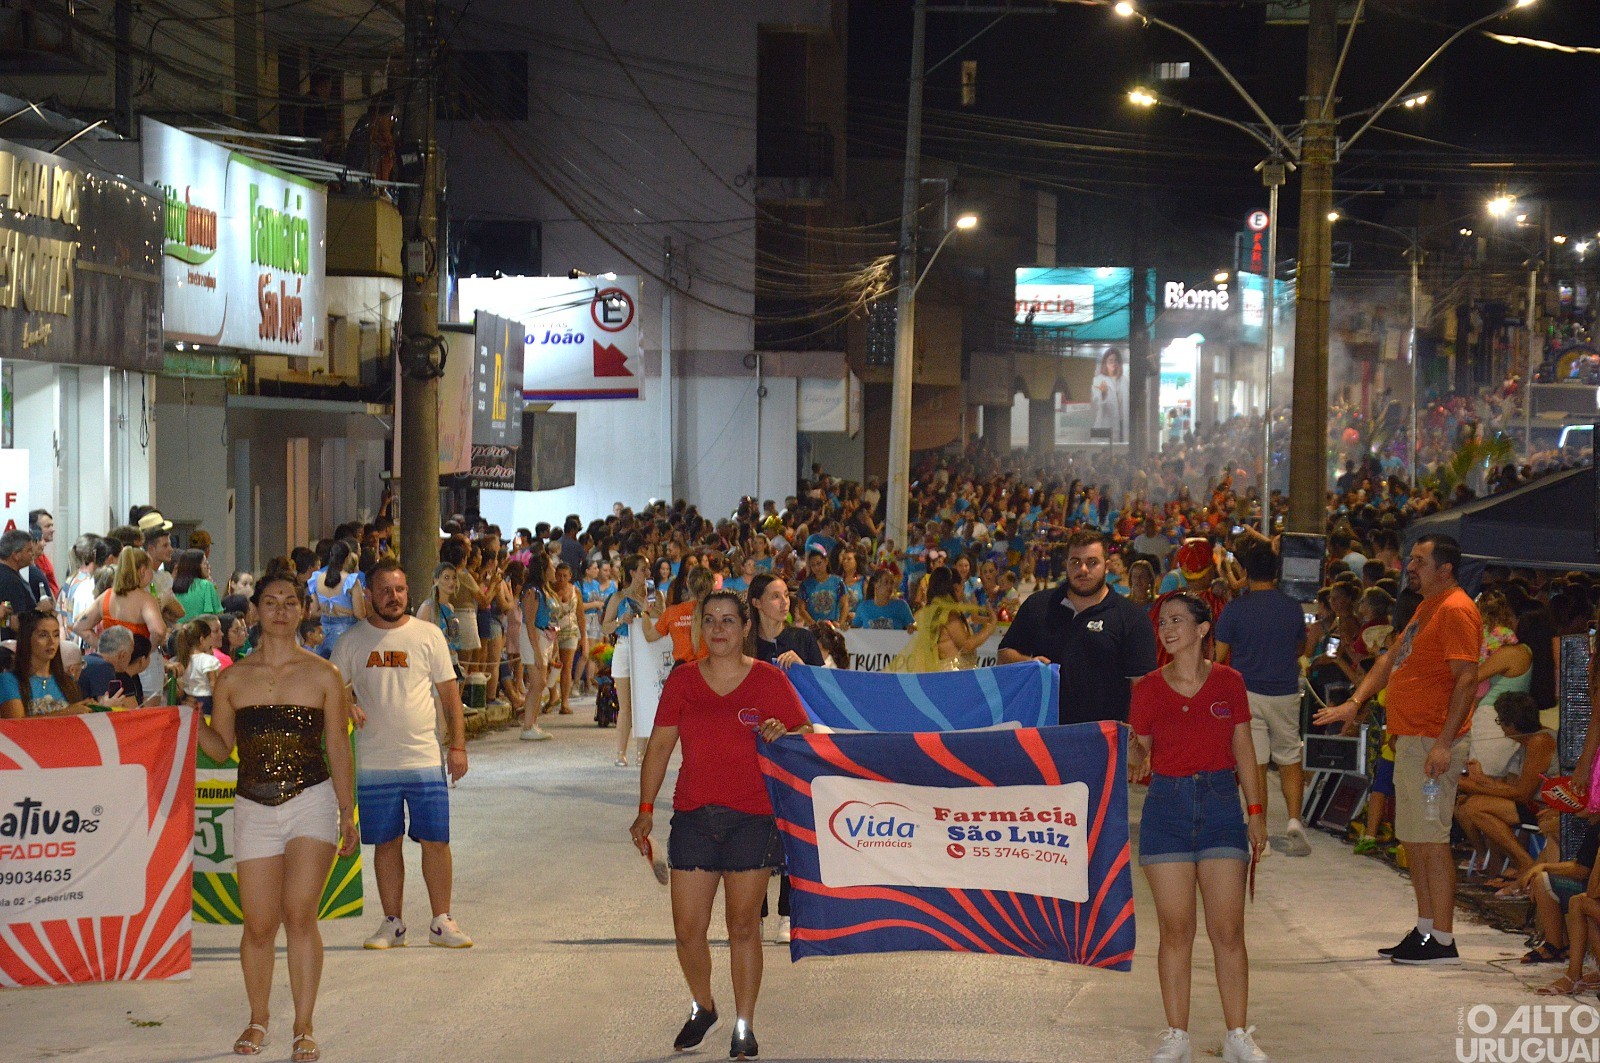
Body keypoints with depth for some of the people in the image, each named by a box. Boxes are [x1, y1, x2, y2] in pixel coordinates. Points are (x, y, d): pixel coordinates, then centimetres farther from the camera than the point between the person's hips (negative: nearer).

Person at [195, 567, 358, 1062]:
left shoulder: (322, 676, 2)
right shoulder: (232, 679, 5)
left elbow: (338, 748, 5)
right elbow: (220, 747, 12)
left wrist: (347, 815, 4)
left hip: (312, 802, -2)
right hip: (254, 810, 2)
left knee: (299, 915, -12)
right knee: (259, 924, 2)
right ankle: (258, 1020, 24)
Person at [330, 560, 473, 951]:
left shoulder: (428, 635, 4)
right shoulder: (352, 641, 5)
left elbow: (449, 692, 6)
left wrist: (458, 745, -1)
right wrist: (346, 708, -12)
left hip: (425, 759, -1)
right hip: (374, 762, 1)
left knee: (435, 841, -1)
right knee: (385, 843, 6)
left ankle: (442, 923, 8)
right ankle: (393, 923, 15)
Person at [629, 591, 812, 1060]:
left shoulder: (769, 680, 0)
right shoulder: (682, 680, 6)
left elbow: (806, 735, 4)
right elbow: (660, 745, 9)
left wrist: (781, 735, -18)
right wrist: (646, 808, 4)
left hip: (751, 818, -2)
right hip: (693, 816, 2)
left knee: (743, 925, 1)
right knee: (687, 928, 2)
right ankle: (702, 1008, 27)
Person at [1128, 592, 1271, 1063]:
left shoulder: (1229, 682, 3)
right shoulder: (1149, 688, 1)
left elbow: (1243, 750, 8)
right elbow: (1139, 746, 5)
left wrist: (1256, 810, 5)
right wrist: (1136, 764, -18)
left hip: (1220, 804, 0)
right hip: (1167, 805, 0)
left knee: (1228, 930, -1)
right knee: (1176, 930, 1)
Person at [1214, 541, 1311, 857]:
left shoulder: (1235, 609, -8)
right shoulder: (1293, 607, 2)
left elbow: (1219, 656, -6)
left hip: (1248, 692, -2)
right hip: (1286, 692, 2)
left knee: (1255, 765, 1)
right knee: (1290, 759, 14)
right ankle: (1294, 819, -3)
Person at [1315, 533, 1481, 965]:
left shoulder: (1456, 610, -13)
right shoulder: (1427, 607, 19)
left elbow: (1467, 679, -21)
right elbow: (1391, 658, 25)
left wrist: (1444, 743, -26)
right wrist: (1354, 702, 13)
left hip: (1433, 743, -10)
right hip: (1409, 739, 10)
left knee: (1432, 840, -9)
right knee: (1413, 839, 13)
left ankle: (1442, 941, -6)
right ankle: (1424, 930, 20)